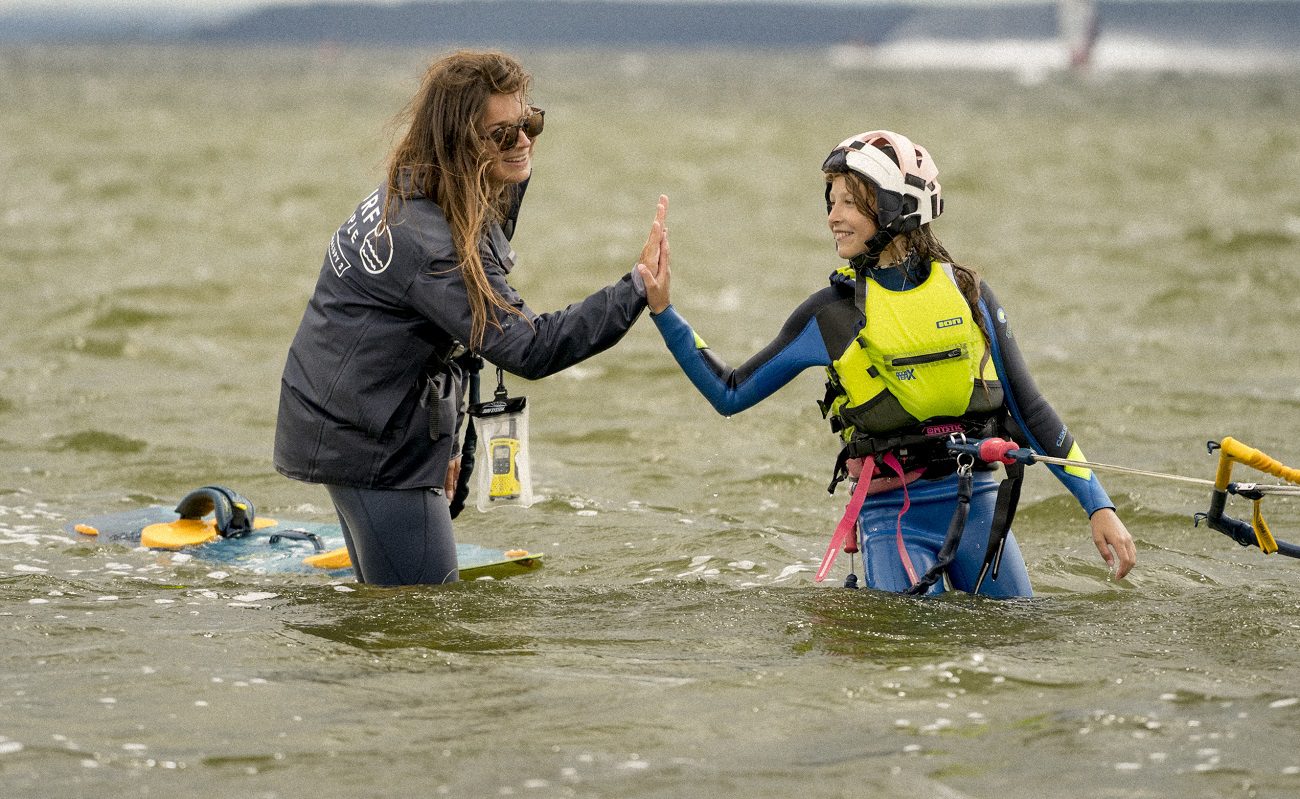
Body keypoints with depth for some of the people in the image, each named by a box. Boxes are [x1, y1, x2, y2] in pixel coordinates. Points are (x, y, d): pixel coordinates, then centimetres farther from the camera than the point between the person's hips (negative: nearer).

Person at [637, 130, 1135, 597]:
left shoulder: (967, 294, 2)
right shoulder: (831, 313, -1)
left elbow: (1028, 409, 5)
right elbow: (731, 394, 5)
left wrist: (1099, 507, 1)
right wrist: (662, 312, -3)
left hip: (977, 504, 2)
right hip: (893, 517, -2)